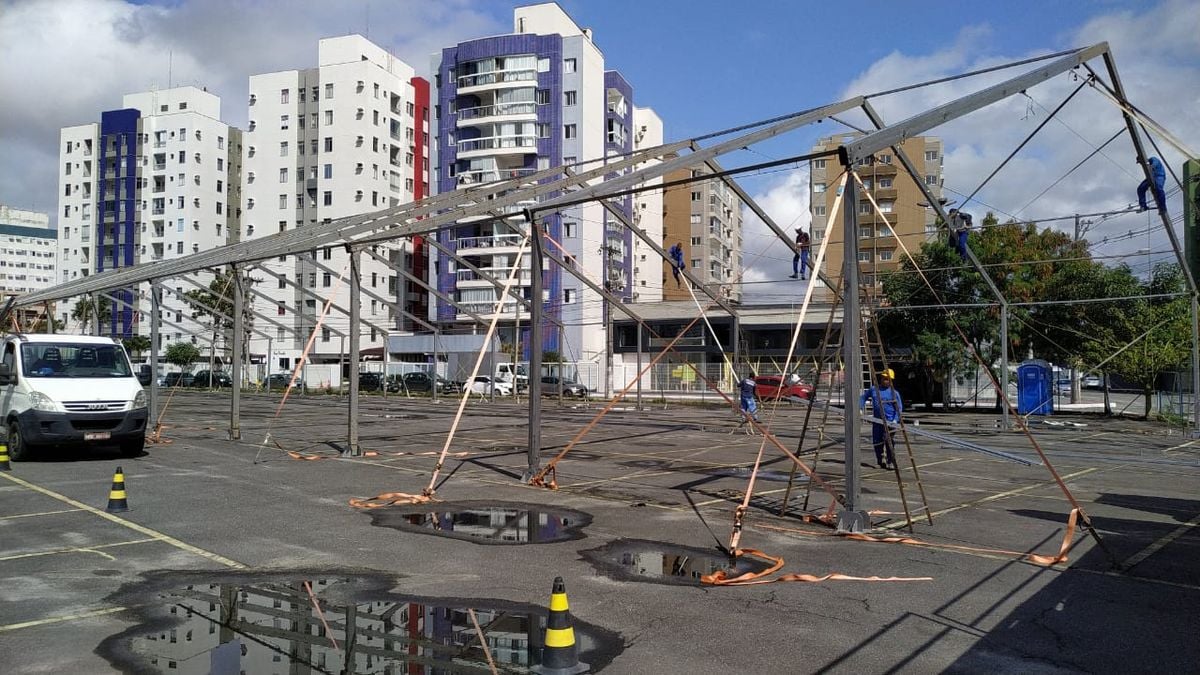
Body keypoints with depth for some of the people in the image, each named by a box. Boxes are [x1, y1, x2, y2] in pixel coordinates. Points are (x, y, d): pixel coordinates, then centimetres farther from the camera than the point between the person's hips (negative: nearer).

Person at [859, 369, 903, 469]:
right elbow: (863, 397, 19)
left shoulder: (894, 393, 1)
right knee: (877, 442, 7)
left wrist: (896, 420, -14)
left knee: (889, 441, -12)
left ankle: (891, 462, -3)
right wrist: (860, 408, 5)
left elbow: (899, 408, -1)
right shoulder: (873, 390, 9)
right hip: (877, 420, 4)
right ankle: (880, 460, 25)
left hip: (889, 421, -3)